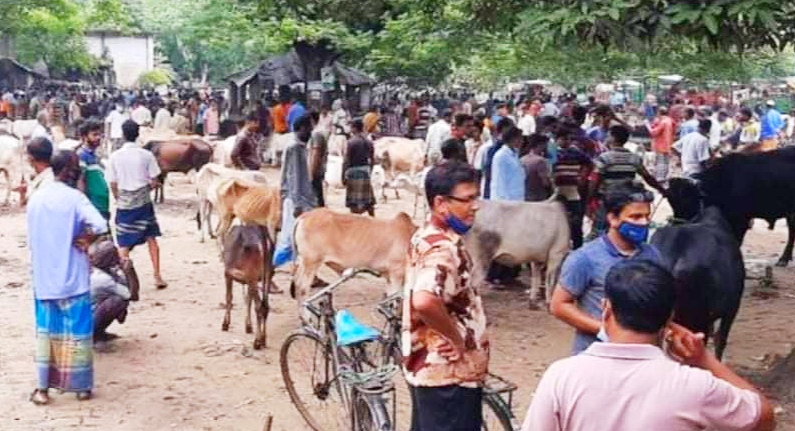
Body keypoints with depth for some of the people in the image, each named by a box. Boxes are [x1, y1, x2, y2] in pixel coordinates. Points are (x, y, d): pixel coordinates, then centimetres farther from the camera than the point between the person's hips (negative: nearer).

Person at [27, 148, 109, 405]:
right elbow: (100, 225, -28)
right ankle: (82, 387, 14)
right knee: (76, 331, 6)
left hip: (43, 278, 5)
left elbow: (31, 241, 11)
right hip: (72, 277, -5)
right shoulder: (74, 197, -12)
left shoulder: (35, 199, 5)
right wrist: (82, 239, -10)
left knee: (45, 332, 12)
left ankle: (43, 388, 15)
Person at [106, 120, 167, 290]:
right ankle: (157, 276, 13)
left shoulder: (115, 157, -5)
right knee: (151, 238, 13)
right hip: (143, 202, 0)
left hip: (124, 204, 0)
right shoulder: (146, 155, -6)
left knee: (123, 244, 7)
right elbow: (154, 182, -4)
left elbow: (113, 184, -3)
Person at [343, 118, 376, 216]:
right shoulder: (368, 142, 6)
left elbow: (346, 161, -13)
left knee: (354, 201, -1)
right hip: (365, 170, 6)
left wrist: (343, 176, -8)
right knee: (368, 199, 14)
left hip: (353, 171, -6)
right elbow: (372, 160, 12)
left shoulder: (351, 142, -12)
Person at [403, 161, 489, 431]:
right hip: (449, 371, -10)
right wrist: (458, 339, -25)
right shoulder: (444, 249, -23)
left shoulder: (426, 237, 8)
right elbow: (424, 301, -41)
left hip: (426, 364, 10)